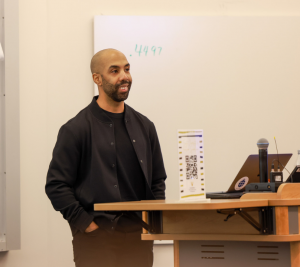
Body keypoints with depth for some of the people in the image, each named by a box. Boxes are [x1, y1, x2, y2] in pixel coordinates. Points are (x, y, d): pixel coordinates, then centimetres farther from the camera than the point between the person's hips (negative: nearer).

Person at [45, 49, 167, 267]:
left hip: (139, 236, 4)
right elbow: (56, 185, -6)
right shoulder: (76, 129, -3)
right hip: (96, 239, -4)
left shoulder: (144, 126, 12)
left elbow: (158, 179, 18)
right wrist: (85, 223, -10)